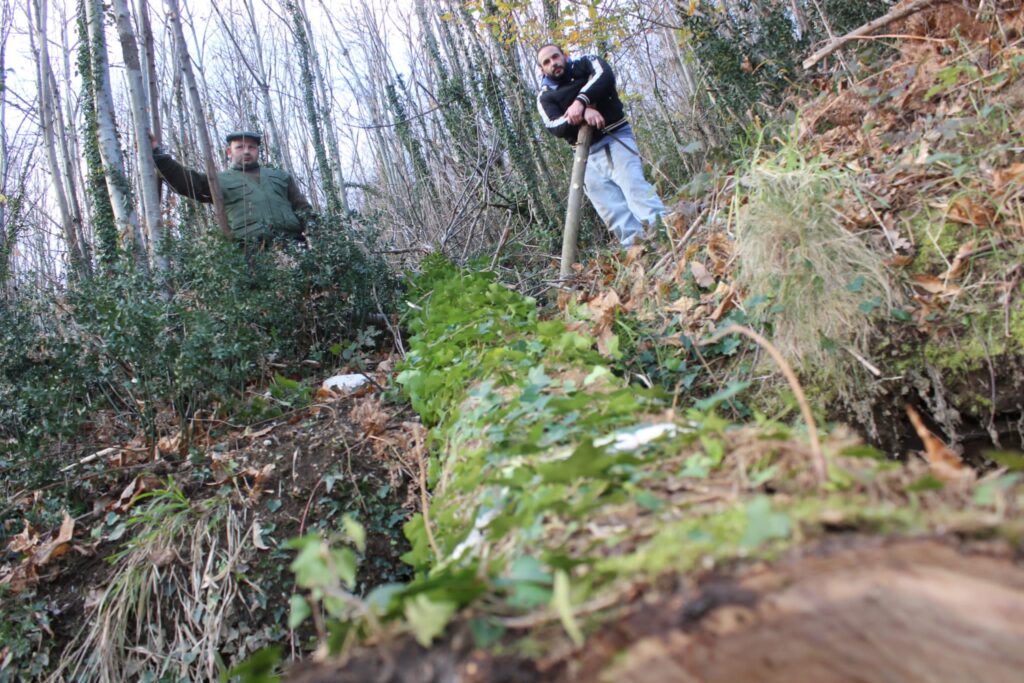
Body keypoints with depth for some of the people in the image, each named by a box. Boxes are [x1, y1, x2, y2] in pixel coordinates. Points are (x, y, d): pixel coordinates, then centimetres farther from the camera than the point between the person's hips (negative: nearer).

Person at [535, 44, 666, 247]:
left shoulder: (586, 65, 12)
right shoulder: (545, 97, 12)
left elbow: (605, 76, -12)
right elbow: (555, 127, -8)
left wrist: (581, 101, -26)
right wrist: (584, 113, -25)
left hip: (616, 137, -2)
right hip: (589, 153, 3)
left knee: (632, 183, -23)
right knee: (611, 209, -8)